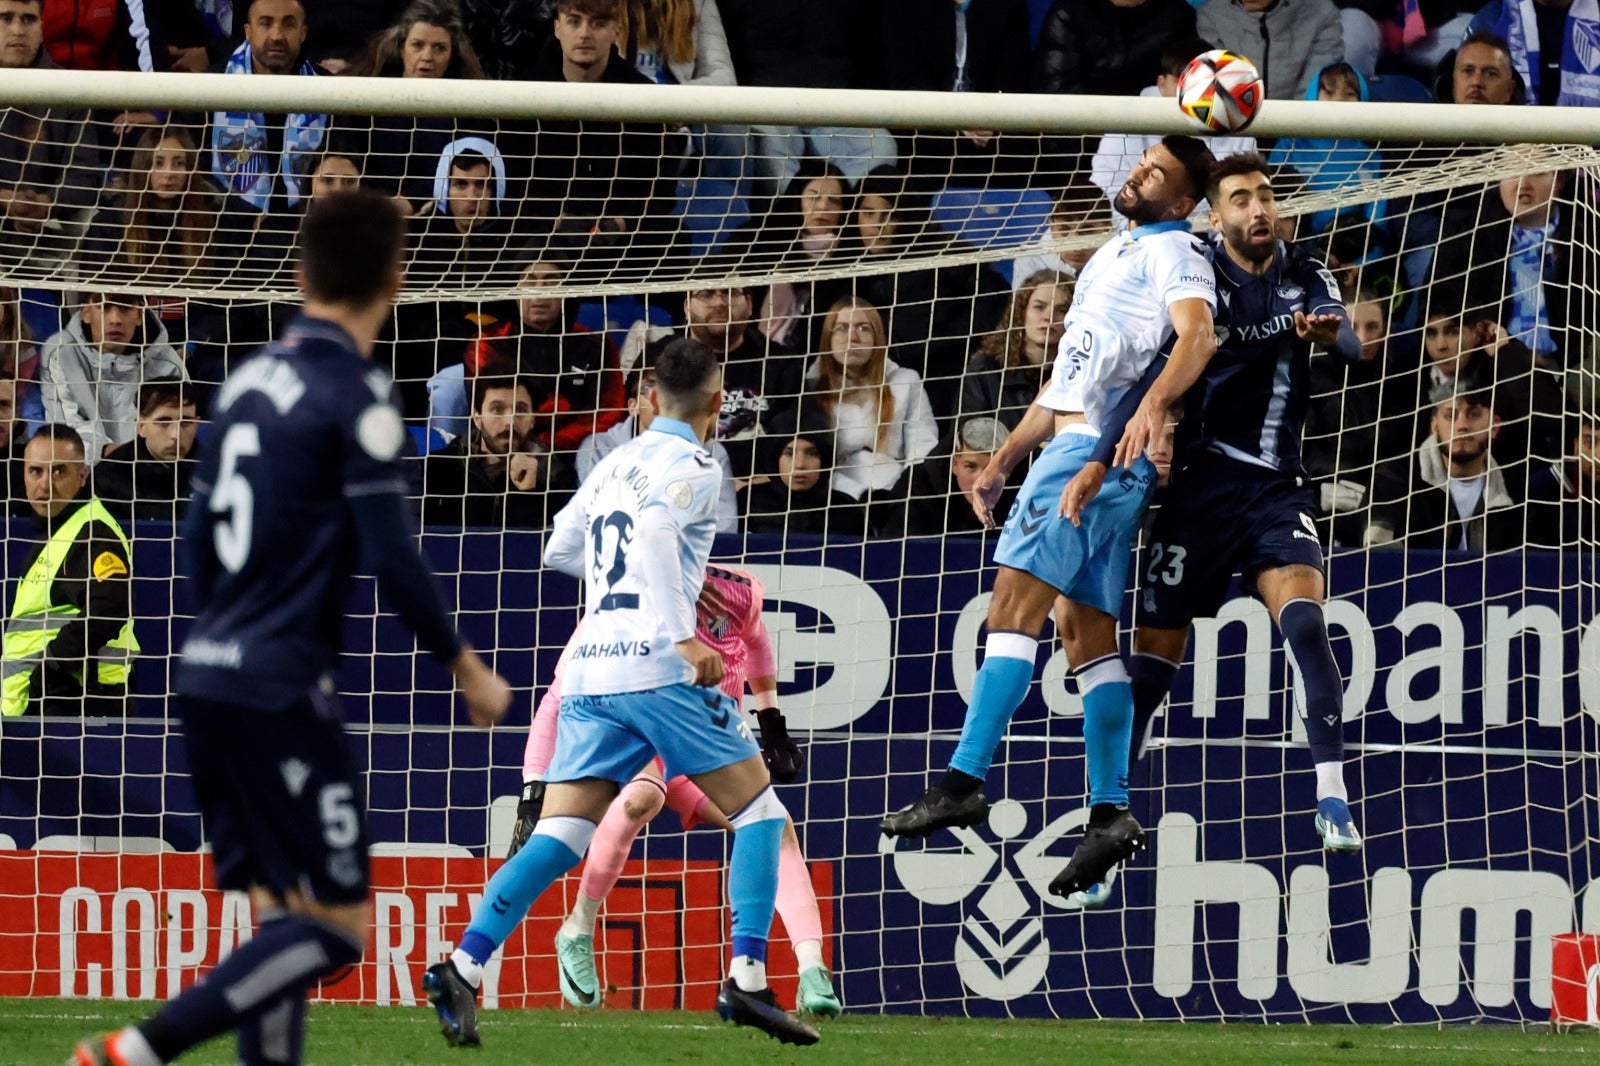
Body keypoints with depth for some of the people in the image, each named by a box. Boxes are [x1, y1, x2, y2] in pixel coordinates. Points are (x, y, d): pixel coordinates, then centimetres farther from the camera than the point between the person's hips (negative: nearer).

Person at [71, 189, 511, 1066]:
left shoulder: (252, 378, 11)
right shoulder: (355, 394, -10)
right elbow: (392, 561, -13)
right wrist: (467, 670, -1)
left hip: (207, 675, 8)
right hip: (281, 689, -8)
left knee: (279, 915, 12)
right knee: (337, 926, -5)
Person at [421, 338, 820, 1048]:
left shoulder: (616, 463, 20)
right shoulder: (693, 466, -1)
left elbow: (559, 551, 30)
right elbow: (654, 529, -20)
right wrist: (684, 636, -25)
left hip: (590, 668, 6)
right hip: (656, 665, -6)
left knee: (557, 841, 0)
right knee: (759, 811, 5)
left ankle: (463, 968, -17)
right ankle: (746, 981, -6)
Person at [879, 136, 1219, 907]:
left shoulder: (1173, 251, -2)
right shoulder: (1113, 256, 28)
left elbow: (1197, 334, -22)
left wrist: (1152, 404, -40)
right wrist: (1004, 458, 31)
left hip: (1097, 446, -10)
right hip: (1071, 443, 10)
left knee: (1016, 599, -18)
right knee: (1090, 633, 6)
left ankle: (965, 780, -25)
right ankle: (1110, 809, 4)